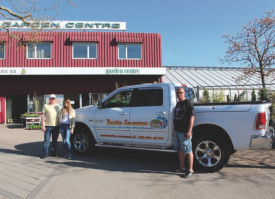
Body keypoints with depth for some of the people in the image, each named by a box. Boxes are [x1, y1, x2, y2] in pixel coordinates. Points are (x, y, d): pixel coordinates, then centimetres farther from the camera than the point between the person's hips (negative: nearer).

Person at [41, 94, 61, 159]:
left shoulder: (58, 106, 12)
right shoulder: (45, 106, 5)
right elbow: (43, 116, 1)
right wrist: (43, 125, -6)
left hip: (56, 126, 2)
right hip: (48, 126, -2)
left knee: (55, 140, 9)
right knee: (46, 140, -2)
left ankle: (53, 153, 19)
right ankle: (45, 153, 5)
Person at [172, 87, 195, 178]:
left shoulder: (188, 103, -9)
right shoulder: (178, 103, 16)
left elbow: (192, 117, -15)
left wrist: (189, 131, -20)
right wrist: (174, 129, 19)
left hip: (184, 132, -9)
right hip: (177, 131, 9)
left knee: (188, 151, -2)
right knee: (180, 150, 15)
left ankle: (190, 170, 7)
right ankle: (182, 167, 28)